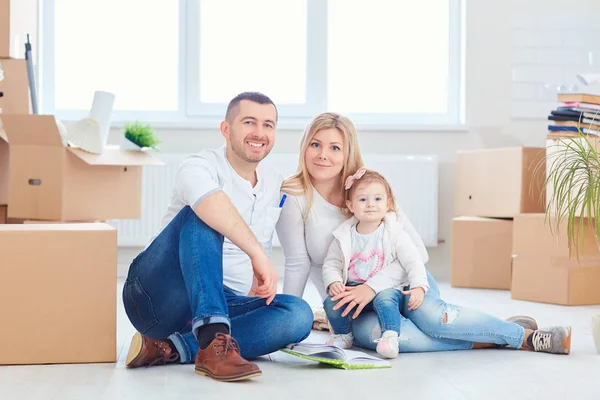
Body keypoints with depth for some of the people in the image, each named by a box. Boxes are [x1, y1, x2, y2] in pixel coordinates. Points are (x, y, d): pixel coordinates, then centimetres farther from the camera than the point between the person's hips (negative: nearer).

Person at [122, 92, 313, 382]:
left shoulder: (276, 185, 12)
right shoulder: (200, 167, -11)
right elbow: (205, 196, -37)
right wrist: (256, 253, -45)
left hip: (222, 302, 6)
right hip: (159, 295, -6)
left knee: (299, 314, -20)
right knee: (202, 215, -29)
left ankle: (169, 349, -25)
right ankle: (214, 343, -44)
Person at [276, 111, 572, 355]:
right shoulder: (293, 198, -15)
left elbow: (415, 250, -11)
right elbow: (297, 265, -9)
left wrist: (372, 286, -23)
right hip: (348, 303, -1)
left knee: (430, 316, -32)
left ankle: (527, 334, -13)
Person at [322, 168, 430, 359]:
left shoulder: (395, 234, -5)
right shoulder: (343, 237, 2)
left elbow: (413, 262, -5)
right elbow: (331, 264, 6)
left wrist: (419, 287, -19)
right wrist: (333, 282, -15)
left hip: (387, 288, -3)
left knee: (384, 299, -35)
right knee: (331, 302, -19)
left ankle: (390, 336, -32)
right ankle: (344, 335, 6)